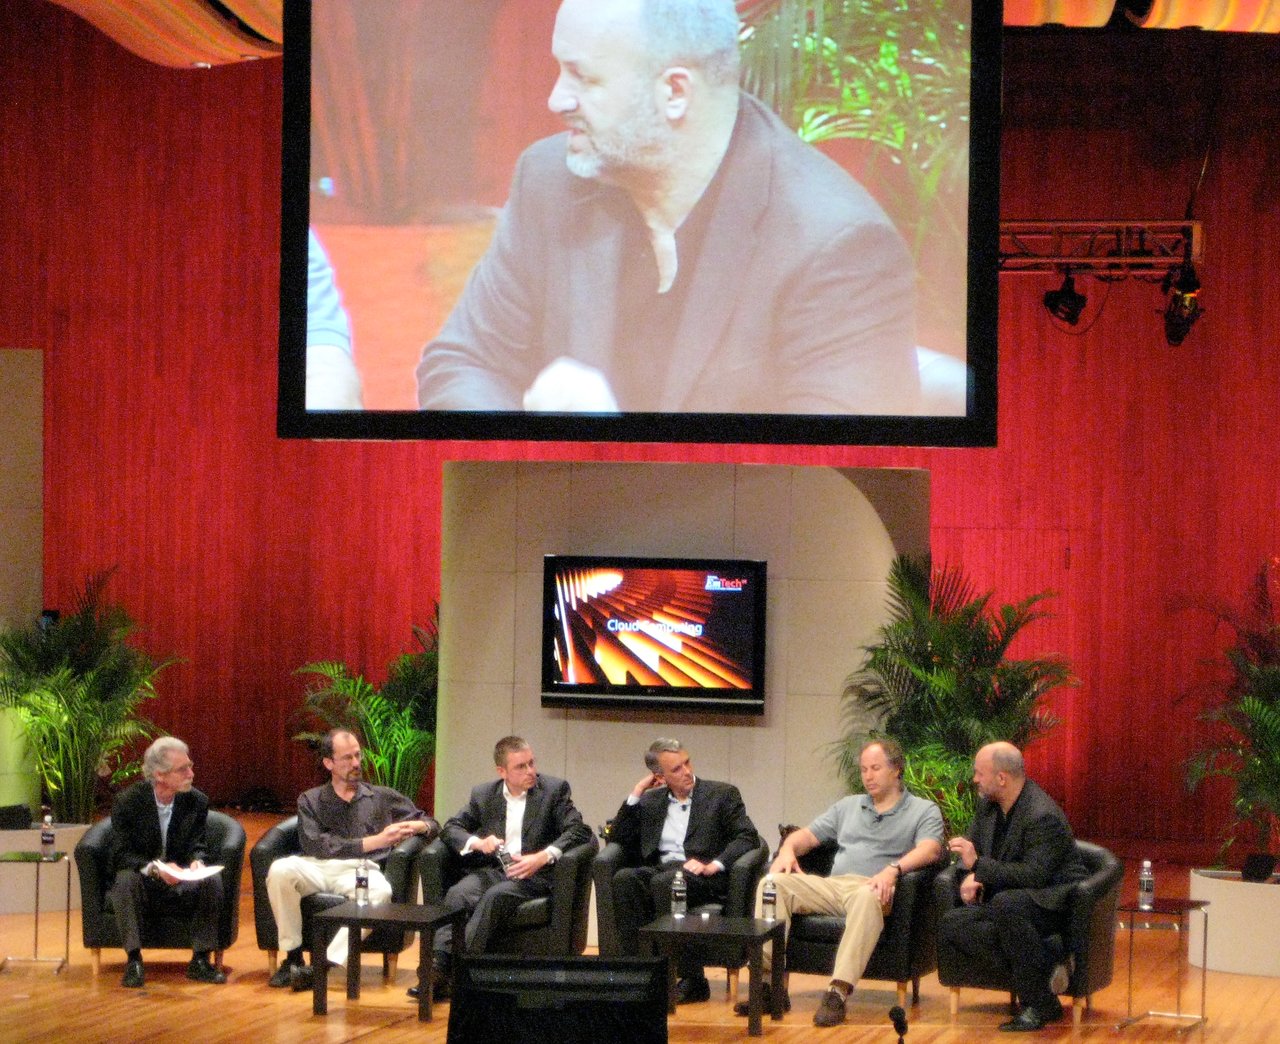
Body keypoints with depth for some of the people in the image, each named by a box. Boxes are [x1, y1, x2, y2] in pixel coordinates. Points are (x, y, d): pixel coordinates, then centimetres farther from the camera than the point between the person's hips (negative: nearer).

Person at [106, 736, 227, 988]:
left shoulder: (197, 802, -3)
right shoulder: (127, 802, -11)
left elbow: (197, 846, 3)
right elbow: (121, 855, -14)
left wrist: (196, 862, -22)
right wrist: (155, 867, -32)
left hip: (181, 887, 2)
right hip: (142, 886, -2)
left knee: (213, 880, -25)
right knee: (126, 879, -35)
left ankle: (200, 960, -18)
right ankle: (133, 960, -29)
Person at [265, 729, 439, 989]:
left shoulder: (383, 797, 22)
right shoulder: (311, 801, 17)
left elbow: (431, 824, 25)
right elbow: (315, 845, -1)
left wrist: (416, 826, -2)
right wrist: (373, 842, -8)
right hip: (318, 868, 0)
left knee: (380, 890, -37)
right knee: (280, 870, -33)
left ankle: (326, 964, -40)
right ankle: (293, 956, -21)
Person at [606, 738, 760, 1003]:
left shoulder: (722, 794, 11)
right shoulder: (650, 801, 22)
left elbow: (747, 837, 0)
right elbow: (618, 839, 17)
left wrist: (714, 865, -16)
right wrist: (636, 795, 9)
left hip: (702, 876, -4)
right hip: (659, 869, 4)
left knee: (664, 882, -36)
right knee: (624, 879, -29)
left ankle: (692, 980, -31)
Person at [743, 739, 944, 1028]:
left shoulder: (925, 811, 12)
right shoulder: (848, 806, 29)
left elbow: (930, 850, -7)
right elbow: (808, 835, 27)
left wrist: (893, 869, -26)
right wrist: (788, 848, 2)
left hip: (872, 887, -5)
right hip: (832, 884, 5)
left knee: (866, 897, -42)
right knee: (772, 883, -20)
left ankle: (839, 992, -48)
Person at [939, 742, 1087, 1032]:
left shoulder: (1043, 816, -21)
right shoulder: (988, 804, 6)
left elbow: (1035, 875, -28)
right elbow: (972, 846, 19)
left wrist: (979, 866, -27)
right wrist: (970, 876, -5)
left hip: (1053, 902, -9)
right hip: (1005, 905, 9)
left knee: (1006, 903, -40)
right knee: (951, 925, -16)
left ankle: (1039, 1004, -29)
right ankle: (1044, 968, -17)